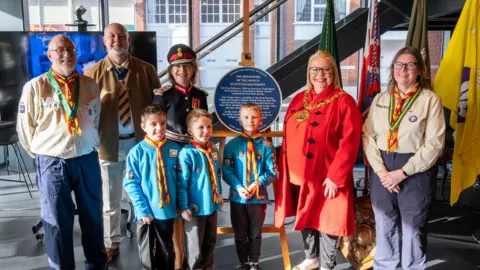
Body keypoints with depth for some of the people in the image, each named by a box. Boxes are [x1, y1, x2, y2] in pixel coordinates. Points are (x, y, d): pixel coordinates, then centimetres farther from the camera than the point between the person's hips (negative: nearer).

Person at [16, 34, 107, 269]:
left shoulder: (90, 85, 3)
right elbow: (25, 127, 0)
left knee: (93, 216, 15)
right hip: (52, 163, -3)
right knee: (57, 221, 8)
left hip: (87, 160, 3)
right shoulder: (35, 87, -7)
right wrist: (42, 156, 7)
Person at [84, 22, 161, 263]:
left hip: (141, 141, 0)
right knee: (110, 198, 12)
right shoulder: (93, 73, -1)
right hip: (108, 143, 0)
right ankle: (111, 243, 30)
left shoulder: (146, 70, 1)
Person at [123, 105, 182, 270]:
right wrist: (142, 209, -16)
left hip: (167, 210, 2)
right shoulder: (137, 152, -11)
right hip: (146, 212, -2)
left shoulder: (175, 150, -4)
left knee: (166, 252, 20)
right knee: (147, 253, 15)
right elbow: (130, 184, -10)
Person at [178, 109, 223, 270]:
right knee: (195, 246, 8)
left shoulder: (213, 150, 3)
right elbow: (181, 183, -17)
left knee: (210, 242, 21)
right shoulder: (187, 153, -18)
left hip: (212, 205, 7)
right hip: (195, 207, -7)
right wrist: (183, 207, -18)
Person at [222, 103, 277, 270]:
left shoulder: (266, 145, -3)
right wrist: (238, 187, -19)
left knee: (255, 234, 14)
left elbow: (272, 172, -5)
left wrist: (257, 184, -17)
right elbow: (227, 171, -5)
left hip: (259, 197, 0)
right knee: (240, 234, 13)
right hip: (237, 197, 0)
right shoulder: (232, 144, -2)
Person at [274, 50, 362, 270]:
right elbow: (288, 137, 13)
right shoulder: (298, 100, 9)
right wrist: (284, 170, 8)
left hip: (326, 177, -5)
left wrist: (335, 176, -18)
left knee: (327, 220, 5)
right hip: (298, 175, 6)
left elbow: (349, 143, -14)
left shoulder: (344, 101, -8)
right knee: (305, 219, 18)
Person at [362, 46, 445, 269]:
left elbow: (434, 144, -11)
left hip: (415, 172, -3)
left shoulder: (430, 100, -5)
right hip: (382, 169, 4)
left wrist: (403, 172, -14)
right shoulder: (381, 99, 7)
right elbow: (367, 135, 2)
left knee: (413, 228, 10)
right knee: (384, 226, 15)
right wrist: (380, 169, -10)